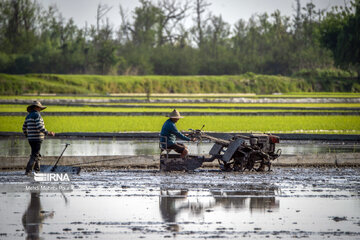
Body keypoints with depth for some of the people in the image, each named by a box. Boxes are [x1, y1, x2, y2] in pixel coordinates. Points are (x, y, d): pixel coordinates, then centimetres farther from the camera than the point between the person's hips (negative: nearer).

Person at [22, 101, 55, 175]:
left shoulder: (28, 116, 15)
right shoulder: (37, 115, -11)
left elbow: (24, 128, 21)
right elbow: (39, 127, -22)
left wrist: (27, 135, 36)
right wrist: (48, 133, -17)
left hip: (31, 138, 9)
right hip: (37, 138, -9)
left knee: (37, 155, 16)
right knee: (35, 155, -6)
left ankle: (37, 171, 14)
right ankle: (28, 171, -11)